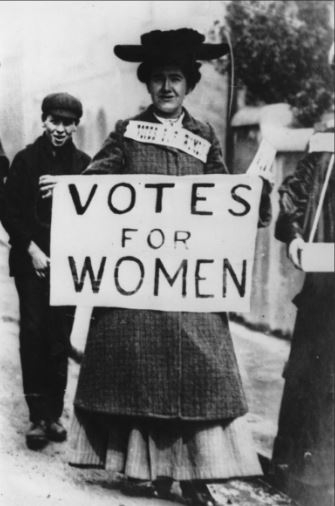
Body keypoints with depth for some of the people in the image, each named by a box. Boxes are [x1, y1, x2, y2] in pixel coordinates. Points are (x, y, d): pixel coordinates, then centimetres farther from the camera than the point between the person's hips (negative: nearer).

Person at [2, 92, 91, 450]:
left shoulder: (83, 164, 3)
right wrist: (31, 248, -8)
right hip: (31, 259, -1)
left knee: (60, 336, 2)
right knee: (33, 333, -3)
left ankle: (54, 413, 14)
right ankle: (38, 417, 5)